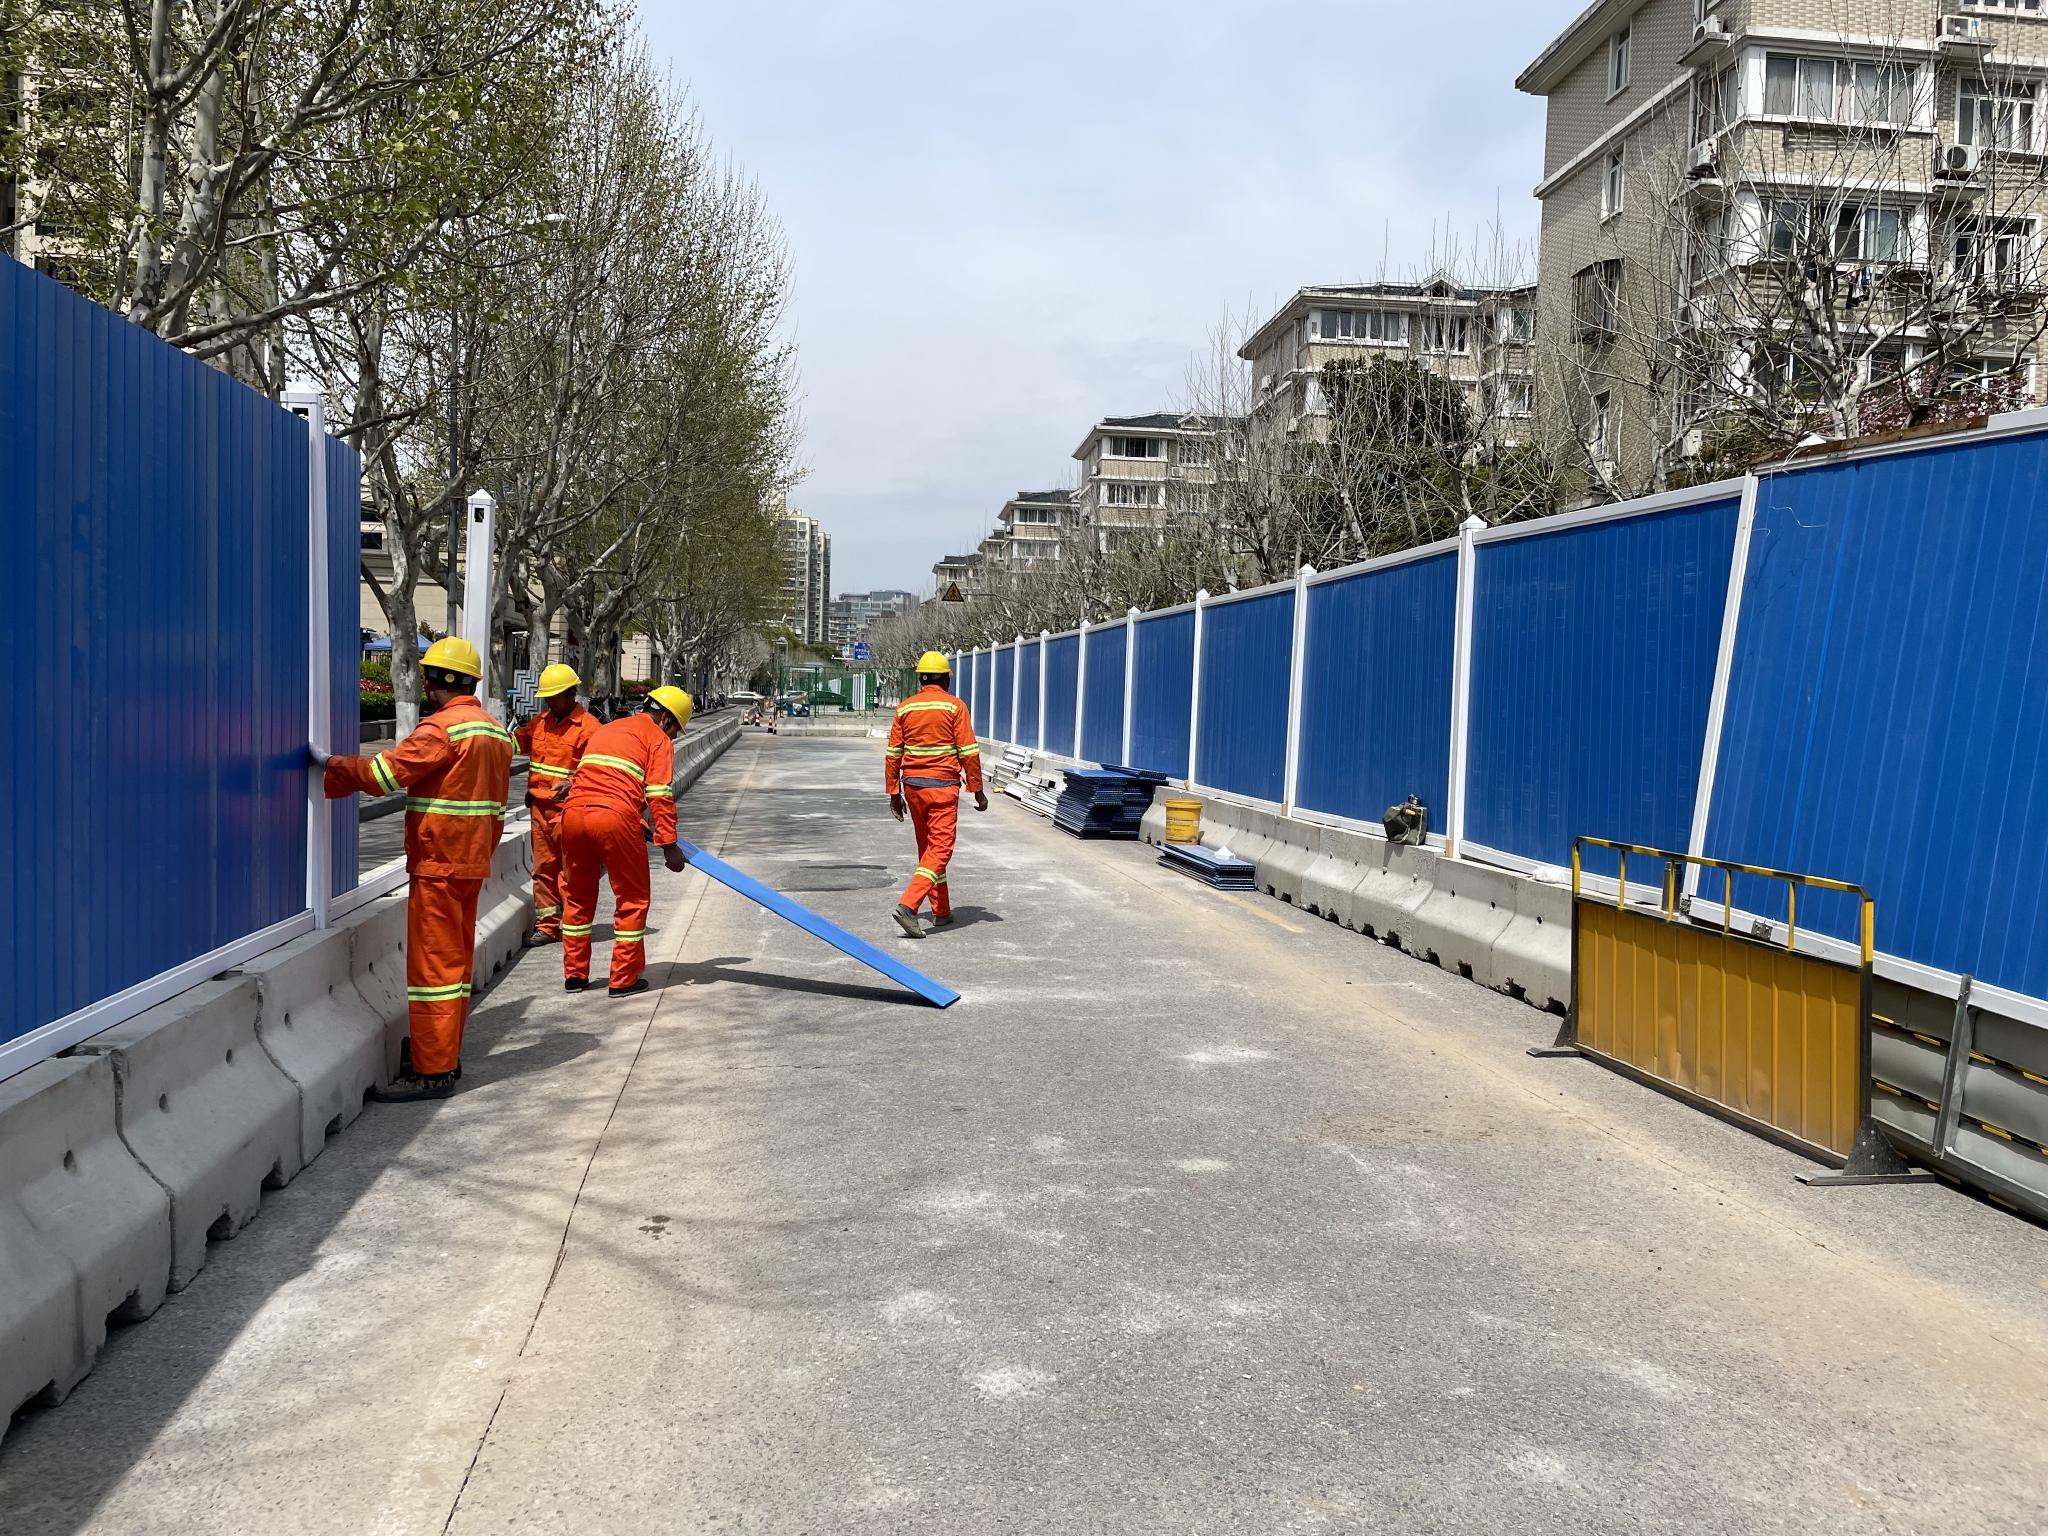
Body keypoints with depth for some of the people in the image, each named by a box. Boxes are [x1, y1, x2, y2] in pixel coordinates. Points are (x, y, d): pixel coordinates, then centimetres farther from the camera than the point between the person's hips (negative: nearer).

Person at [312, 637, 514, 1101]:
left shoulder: (442, 727, -16)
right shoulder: (495, 731, 13)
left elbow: (385, 773, -21)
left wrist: (329, 765, -9)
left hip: (438, 865, -9)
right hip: (473, 863, 9)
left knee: (433, 966, -4)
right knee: (456, 962, 15)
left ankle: (432, 1072, 0)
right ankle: (445, 1056, 24)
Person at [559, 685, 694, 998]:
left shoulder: (605, 729, 28)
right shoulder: (659, 739, 7)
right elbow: (659, 795, -4)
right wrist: (669, 845, -5)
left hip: (574, 813, 6)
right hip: (615, 817, -6)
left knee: (577, 897, 20)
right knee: (633, 898, 9)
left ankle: (574, 975, 26)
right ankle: (624, 979, 12)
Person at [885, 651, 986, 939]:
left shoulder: (904, 708, 5)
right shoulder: (954, 706, -6)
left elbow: (893, 754, 5)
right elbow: (969, 752, -8)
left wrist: (894, 793, 12)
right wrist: (977, 791, -1)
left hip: (912, 786, 5)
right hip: (943, 786, -5)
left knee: (927, 847, 16)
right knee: (940, 849, -5)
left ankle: (941, 911, 23)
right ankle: (908, 905, -21)